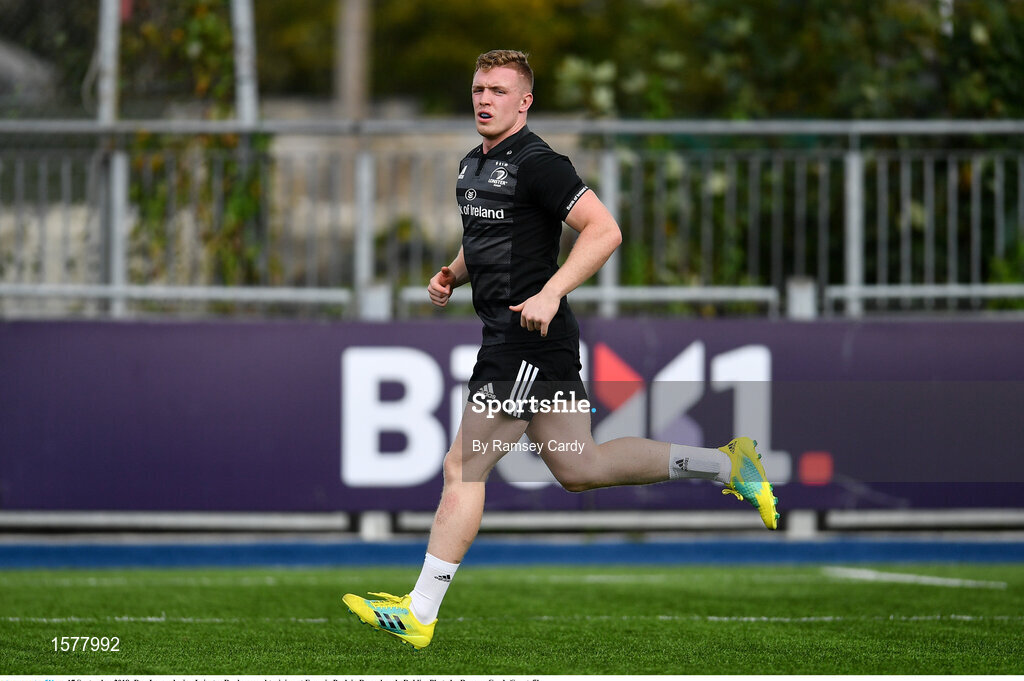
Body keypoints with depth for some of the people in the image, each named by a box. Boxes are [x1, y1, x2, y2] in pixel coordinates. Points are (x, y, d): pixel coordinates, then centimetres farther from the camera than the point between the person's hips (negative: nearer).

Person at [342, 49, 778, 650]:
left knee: (463, 467, -8)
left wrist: (550, 293, -28)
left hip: (529, 340, -10)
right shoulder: (474, 165, 16)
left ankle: (420, 614, -3)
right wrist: (451, 277, 12)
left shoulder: (536, 164, -14)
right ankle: (725, 464, 22)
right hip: (509, 338, 10)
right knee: (579, 469, 14)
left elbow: (604, 230, -21)